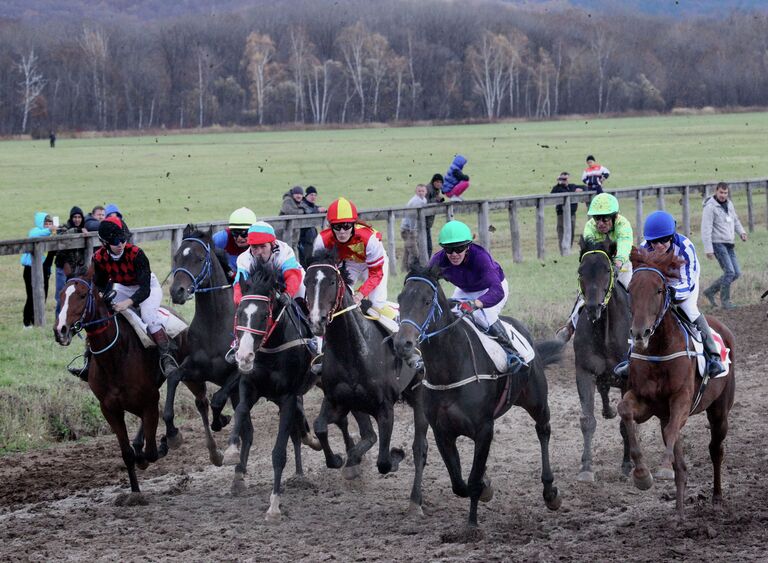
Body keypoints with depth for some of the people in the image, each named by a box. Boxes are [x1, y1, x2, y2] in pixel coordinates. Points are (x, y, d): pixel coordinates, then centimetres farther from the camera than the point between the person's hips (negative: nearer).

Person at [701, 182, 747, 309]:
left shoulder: (729, 204, 11)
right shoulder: (710, 207, -12)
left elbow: (735, 220, 24)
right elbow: (706, 229, -15)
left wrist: (741, 232, 4)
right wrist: (708, 249, -20)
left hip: (729, 244, 8)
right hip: (717, 243, -8)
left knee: (736, 273, 5)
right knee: (729, 271, -14)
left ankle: (710, 291, 16)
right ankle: (725, 300, -2)